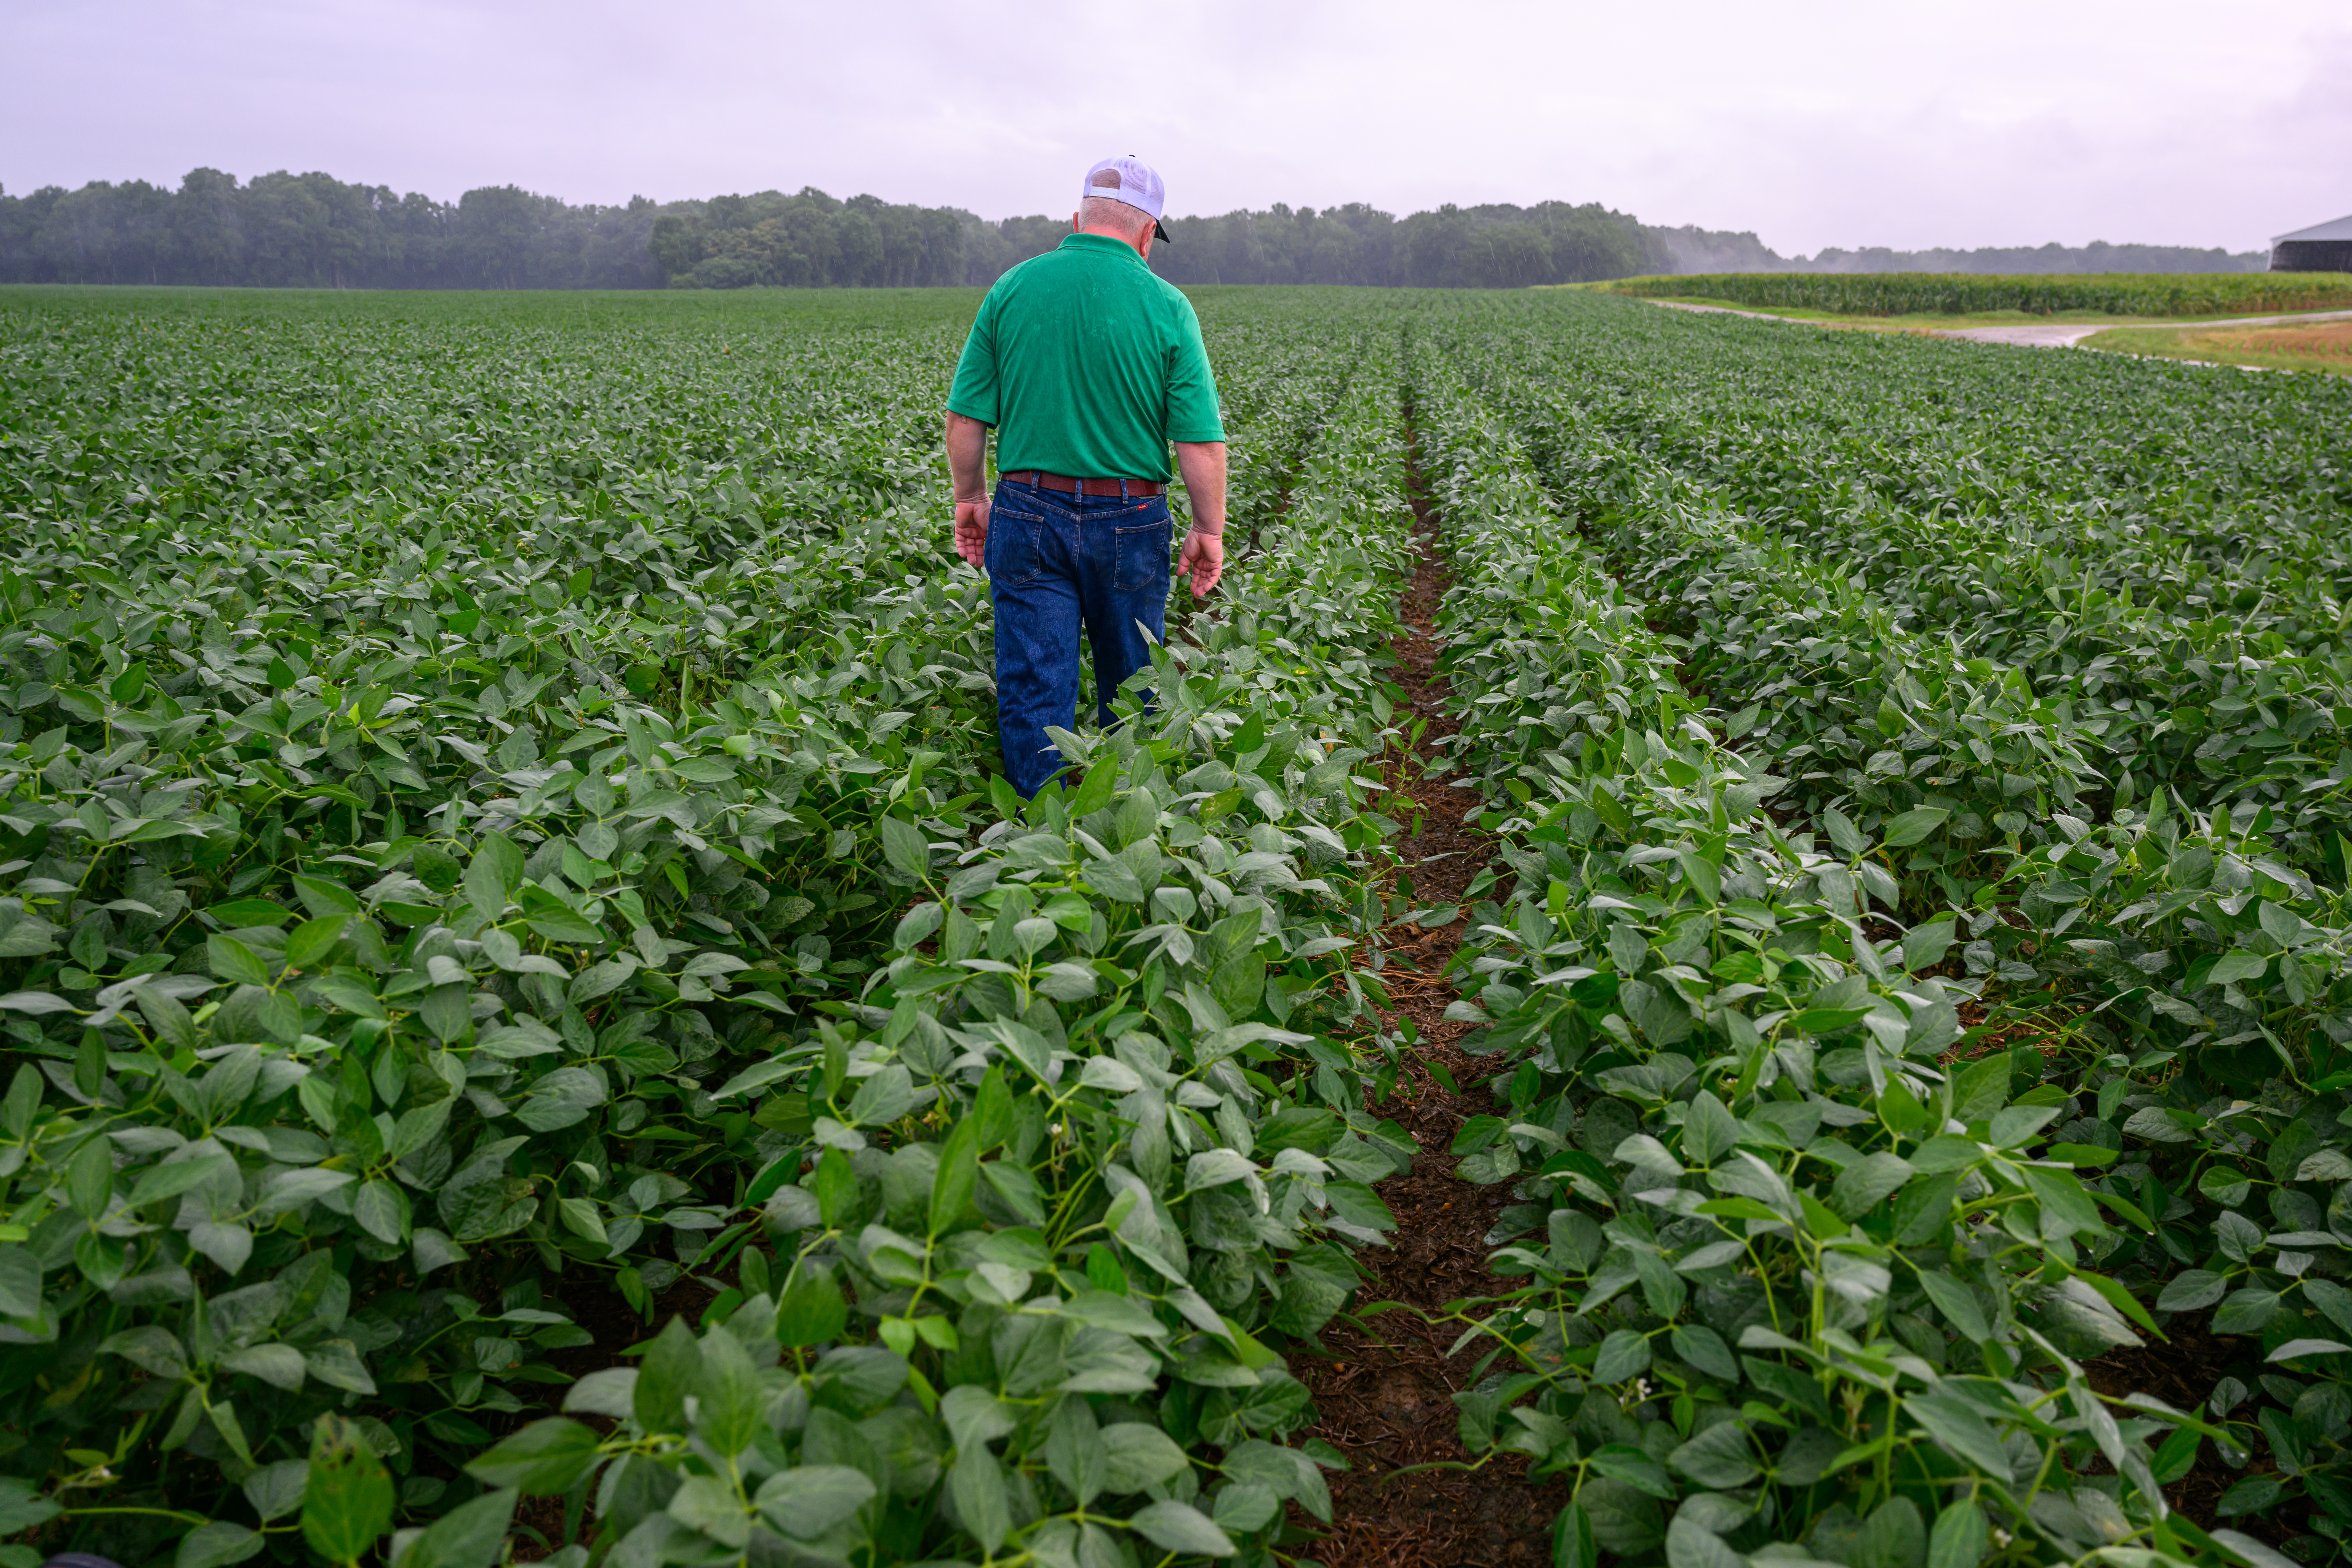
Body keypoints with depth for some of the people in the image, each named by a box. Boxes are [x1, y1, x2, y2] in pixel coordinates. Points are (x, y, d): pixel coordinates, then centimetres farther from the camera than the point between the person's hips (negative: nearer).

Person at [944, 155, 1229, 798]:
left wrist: (970, 498, 12)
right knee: (1131, 691, 16)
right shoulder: (1166, 306, -6)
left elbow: (964, 417, 0)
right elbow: (1202, 440, -9)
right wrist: (1210, 530, 1)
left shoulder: (1012, 289, -1)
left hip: (1028, 514, 1)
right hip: (1129, 524, 0)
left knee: (1033, 689, 4)